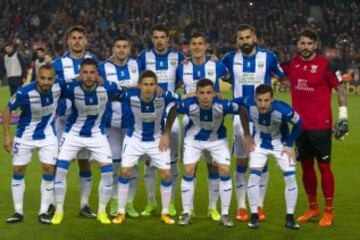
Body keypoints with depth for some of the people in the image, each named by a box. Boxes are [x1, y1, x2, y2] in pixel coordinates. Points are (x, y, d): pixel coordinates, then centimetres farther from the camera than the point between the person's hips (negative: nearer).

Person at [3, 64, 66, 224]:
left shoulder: (59, 86, -22)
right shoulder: (24, 93, -29)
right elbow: (8, 110, -13)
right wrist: (6, 136, -13)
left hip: (48, 135, 1)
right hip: (25, 136, -1)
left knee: (49, 170, -5)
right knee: (18, 171, 3)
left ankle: (44, 212, 5)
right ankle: (18, 212, 15)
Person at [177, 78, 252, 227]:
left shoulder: (223, 105, -34)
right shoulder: (189, 104, -33)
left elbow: (243, 111, -15)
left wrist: (247, 135, -8)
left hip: (217, 139, 0)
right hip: (194, 139, 0)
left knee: (225, 171, -8)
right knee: (188, 172, -7)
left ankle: (225, 214, 5)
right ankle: (186, 213, 8)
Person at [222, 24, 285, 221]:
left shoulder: (268, 57, -1)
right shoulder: (230, 58, 1)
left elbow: (282, 76, 13)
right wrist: (234, 81, 6)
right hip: (240, 117, 1)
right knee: (241, 162, 4)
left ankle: (259, 206, 14)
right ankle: (241, 207, 12)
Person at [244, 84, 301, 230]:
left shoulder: (283, 110, -36)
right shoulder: (249, 104, -29)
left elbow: (298, 124, -16)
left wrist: (289, 145, -12)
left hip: (280, 143, -1)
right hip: (260, 142, 1)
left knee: (290, 177, -7)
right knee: (254, 176, -10)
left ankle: (290, 218, 6)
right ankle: (254, 216, 3)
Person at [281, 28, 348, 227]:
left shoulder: (325, 65, -9)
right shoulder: (292, 64, 4)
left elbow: (340, 89, -3)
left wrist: (343, 117, -8)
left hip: (320, 126, -5)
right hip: (300, 125, 5)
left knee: (324, 166, -1)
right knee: (306, 167, 12)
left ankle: (328, 212, 8)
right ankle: (313, 208, 25)